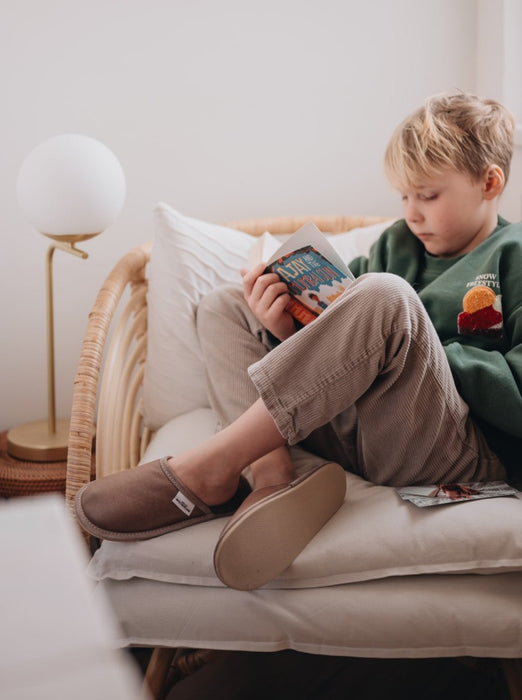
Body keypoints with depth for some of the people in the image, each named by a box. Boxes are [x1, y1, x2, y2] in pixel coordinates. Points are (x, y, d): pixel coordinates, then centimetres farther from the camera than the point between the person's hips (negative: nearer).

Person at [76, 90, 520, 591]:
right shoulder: (397, 244, 21)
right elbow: (340, 360, 13)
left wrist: (424, 353, -12)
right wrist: (290, 332, -7)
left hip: (463, 453, -6)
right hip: (349, 434, 7)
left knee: (386, 296, -33)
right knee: (221, 308, 5)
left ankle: (210, 469, -26)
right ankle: (275, 472, -24)